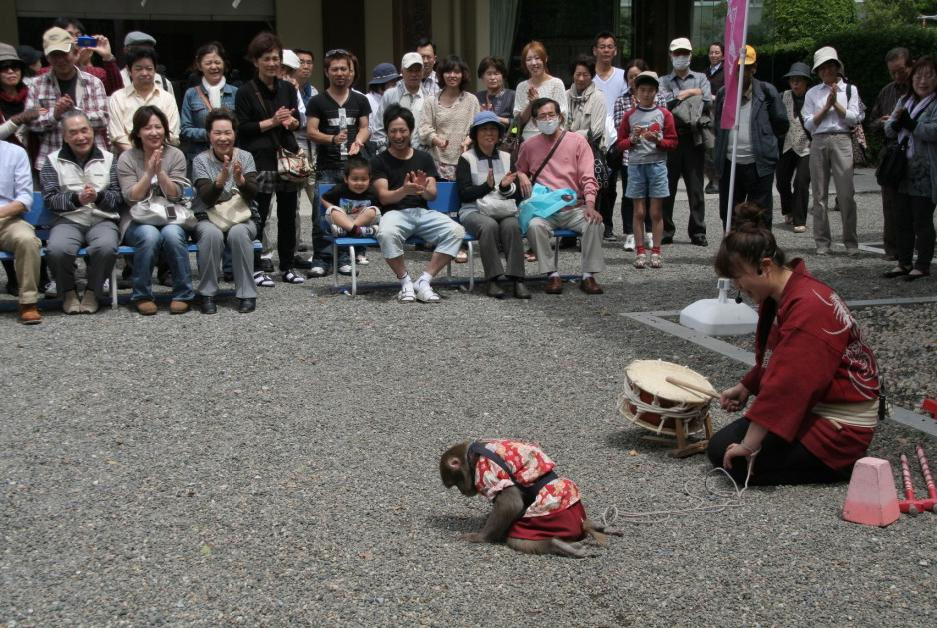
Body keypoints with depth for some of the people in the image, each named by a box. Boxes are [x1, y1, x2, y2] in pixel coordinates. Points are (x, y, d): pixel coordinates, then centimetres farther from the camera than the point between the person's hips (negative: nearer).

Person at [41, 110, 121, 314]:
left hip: (103, 220, 0)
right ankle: (68, 293, -4)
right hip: (68, 220, 0)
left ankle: (93, 292, -7)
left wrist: (99, 196, -16)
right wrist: (76, 199, -16)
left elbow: (119, 198, 6)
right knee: (58, 249, -33)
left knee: (106, 247, -35)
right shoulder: (53, 160, 11)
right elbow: (50, 199, 2)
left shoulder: (108, 159, 13)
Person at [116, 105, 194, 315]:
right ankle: (142, 295, -17)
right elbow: (132, 198, -6)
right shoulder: (127, 159, 2)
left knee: (172, 234, -33)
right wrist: (149, 173, -16)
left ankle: (182, 294, -19)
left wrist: (160, 171, -17)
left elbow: (175, 196, -3)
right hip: (138, 220, -1)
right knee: (150, 235, -34)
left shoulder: (176, 155, 5)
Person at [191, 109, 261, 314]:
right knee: (211, 234, -34)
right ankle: (207, 294, -19)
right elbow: (207, 198, -15)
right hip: (209, 218, -1)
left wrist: (240, 180, -32)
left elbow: (253, 193, -10)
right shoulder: (201, 160, -2)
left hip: (243, 217, 1)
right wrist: (222, 178, -34)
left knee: (238, 233, -33)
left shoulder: (245, 157, 2)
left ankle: (247, 294, -22)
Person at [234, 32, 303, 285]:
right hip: (261, 161, -5)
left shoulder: (288, 88, 13)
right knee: (258, 216, -2)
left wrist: (291, 121, -4)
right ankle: (255, 268, 6)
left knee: (288, 214, 8)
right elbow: (242, 128, -8)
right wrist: (272, 122, -15)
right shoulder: (246, 92, -3)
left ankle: (287, 267, 17)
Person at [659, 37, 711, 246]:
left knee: (696, 188, 1)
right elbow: (665, 103, -7)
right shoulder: (664, 81, 12)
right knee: (667, 187, 1)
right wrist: (691, 93, -4)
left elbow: (707, 104, -3)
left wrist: (679, 98, -7)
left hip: (693, 138, 0)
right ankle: (665, 231, 7)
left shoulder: (700, 79, 14)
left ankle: (698, 232, 5)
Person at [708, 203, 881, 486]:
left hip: (838, 426, -10)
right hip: (811, 404, 10)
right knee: (721, 443, 9)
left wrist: (749, 446, -28)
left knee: (728, 457, -15)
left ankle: (839, 465, -4)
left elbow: (786, 385, -30)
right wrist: (744, 387, 6)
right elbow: (772, 360, 20)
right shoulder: (779, 296, 5)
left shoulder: (808, 308, -27)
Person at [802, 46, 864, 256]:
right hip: (818, 142, 1)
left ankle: (851, 242, 0)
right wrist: (826, 106, -5)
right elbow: (808, 123, 4)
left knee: (846, 193, -7)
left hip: (841, 140, -1)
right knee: (819, 194, 2)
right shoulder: (812, 93, 12)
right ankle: (822, 242, 8)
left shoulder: (850, 89, 10)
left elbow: (854, 119, 2)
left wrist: (836, 103, -4)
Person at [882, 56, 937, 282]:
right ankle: (904, 263, 21)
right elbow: (889, 131, 12)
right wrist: (896, 121, -9)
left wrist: (910, 124, -16)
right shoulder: (904, 100, 15)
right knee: (902, 219, 11)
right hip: (904, 171, 7)